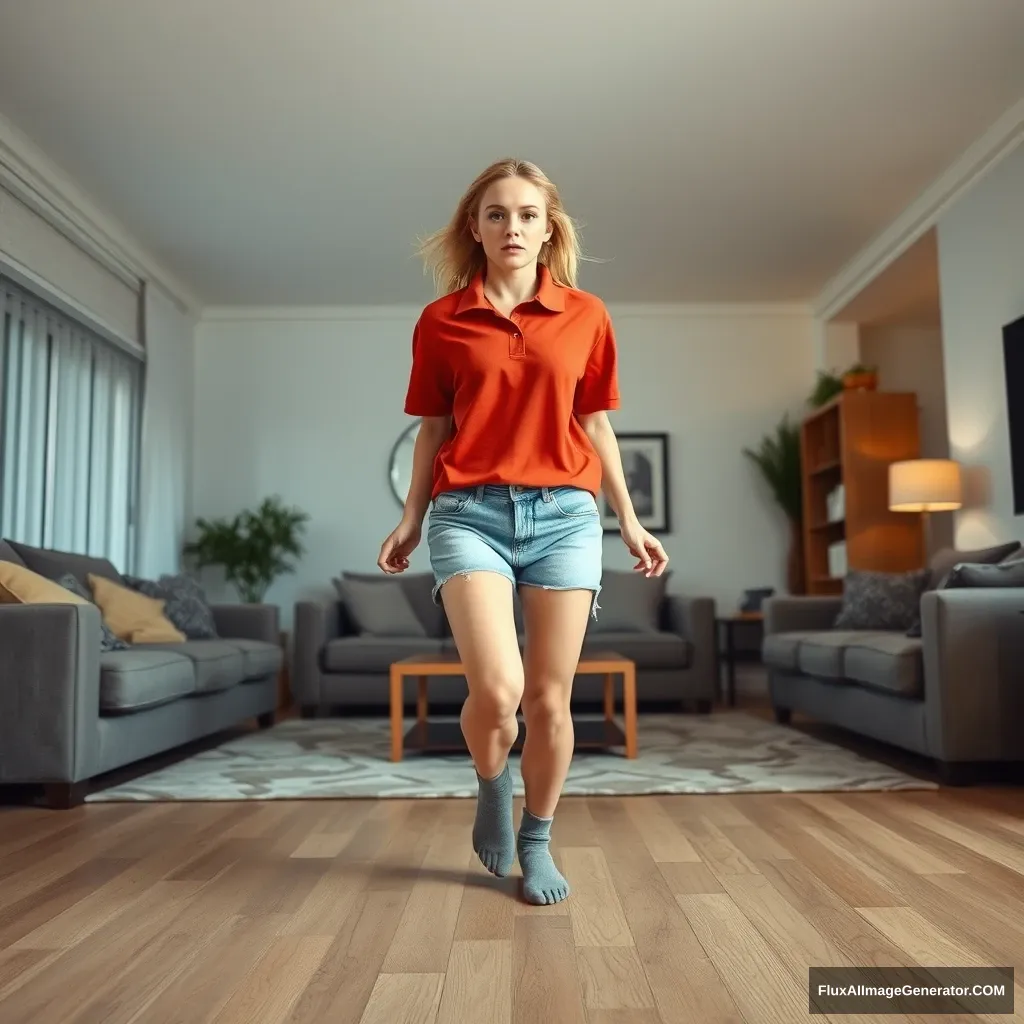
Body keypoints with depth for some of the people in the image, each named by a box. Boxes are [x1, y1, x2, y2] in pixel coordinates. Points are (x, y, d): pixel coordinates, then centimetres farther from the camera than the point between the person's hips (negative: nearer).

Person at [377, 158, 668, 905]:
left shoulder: (586, 316, 8)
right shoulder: (441, 320, 7)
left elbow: (596, 426, 12)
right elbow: (434, 430, 11)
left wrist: (630, 522, 11)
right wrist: (411, 521, 8)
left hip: (564, 514, 1)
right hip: (471, 512, -1)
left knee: (549, 697, 4)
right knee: (496, 689, -15)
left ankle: (537, 842, 27)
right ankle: (492, 786, 21)